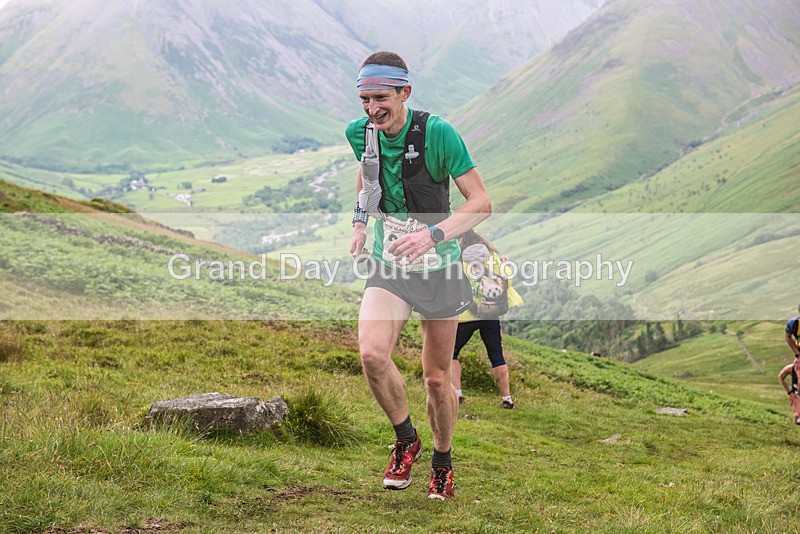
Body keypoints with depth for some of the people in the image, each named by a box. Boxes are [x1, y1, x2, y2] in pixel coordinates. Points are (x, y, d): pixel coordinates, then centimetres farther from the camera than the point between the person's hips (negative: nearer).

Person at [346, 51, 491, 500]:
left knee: (437, 378, 7)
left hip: (439, 266, -3)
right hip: (388, 266, 3)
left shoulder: (437, 132, -18)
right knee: (372, 354, -23)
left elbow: (481, 202, -17)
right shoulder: (360, 133, -4)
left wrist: (432, 235, -31)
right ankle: (406, 440, 3)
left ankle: (443, 462, 33)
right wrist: (361, 222, 5)